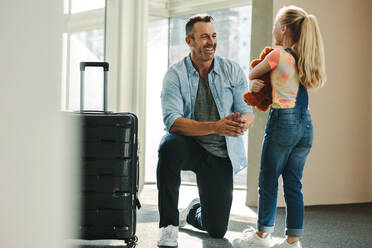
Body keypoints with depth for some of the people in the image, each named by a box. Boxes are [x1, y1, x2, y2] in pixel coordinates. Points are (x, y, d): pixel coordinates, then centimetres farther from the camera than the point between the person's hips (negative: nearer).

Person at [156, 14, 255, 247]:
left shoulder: (233, 70, -3)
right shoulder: (175, 75, -11)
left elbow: (247, 112, -6)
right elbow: (172, 121, -22)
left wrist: (242, 122, -32)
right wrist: (215, 127, -35)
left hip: (221, 154, 2)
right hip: (190, 147, -2)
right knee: (170, 145, -40)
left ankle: (194, 211, 42)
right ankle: (170, 224, -24)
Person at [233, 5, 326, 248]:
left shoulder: (278, 55, -8)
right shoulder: (305, 57, 10)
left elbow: (251, 74, 6)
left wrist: (257, 80, 25)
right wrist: (262, 82, 7)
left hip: (283, 120, -6)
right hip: (306, 124, 7)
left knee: (269, 179, 5)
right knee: (293, 183, 9)